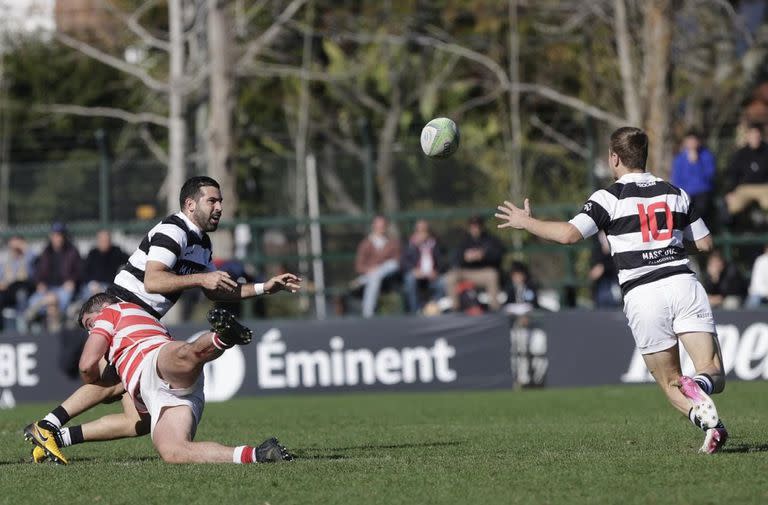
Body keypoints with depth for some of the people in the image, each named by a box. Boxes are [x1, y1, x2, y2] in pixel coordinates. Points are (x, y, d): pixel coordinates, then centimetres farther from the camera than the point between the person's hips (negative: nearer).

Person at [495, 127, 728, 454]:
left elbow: (569, 234, -9)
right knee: (713, 374, -3)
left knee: (669, 383, 7)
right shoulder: (675, 193, 16)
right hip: (683, 283, 2)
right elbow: (705, 243, 22)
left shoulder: (610, 197, 3)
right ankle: (700, 385, -41)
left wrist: (526, 222, 6)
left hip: (642, 297, -2)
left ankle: (705, 419, -25)